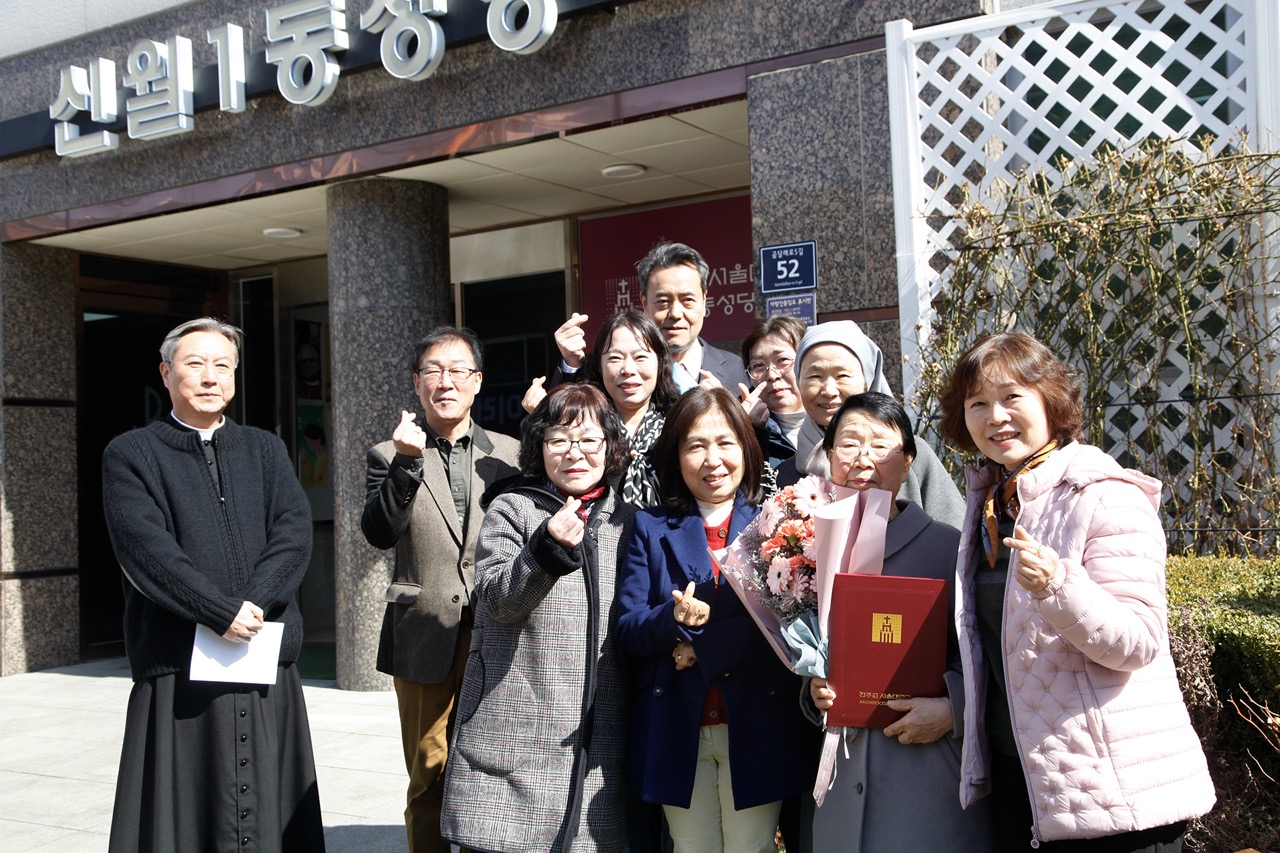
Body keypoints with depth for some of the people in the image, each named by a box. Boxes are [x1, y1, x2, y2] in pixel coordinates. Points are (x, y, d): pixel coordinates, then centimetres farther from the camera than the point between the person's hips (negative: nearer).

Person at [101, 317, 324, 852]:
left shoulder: (265, 451, 15)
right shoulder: (130, 455, 5)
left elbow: (295, 534, 1)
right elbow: (146, 550, -9)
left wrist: (253, 603, -15)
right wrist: (222, 614, -17)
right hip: (179, 670, -3)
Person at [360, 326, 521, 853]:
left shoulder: (507, 452, 8)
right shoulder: (389, 456, 5)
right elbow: (379, 533, -10)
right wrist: (408, 462, -19)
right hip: (425, 637, -1)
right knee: (428, 775, 7)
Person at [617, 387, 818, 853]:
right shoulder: (650, 528, 8)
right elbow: (627, 628, -2)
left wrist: (705, 646, -16)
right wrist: (674, 620, -23)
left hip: (758, 728, -1)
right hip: (677, 731, 1)